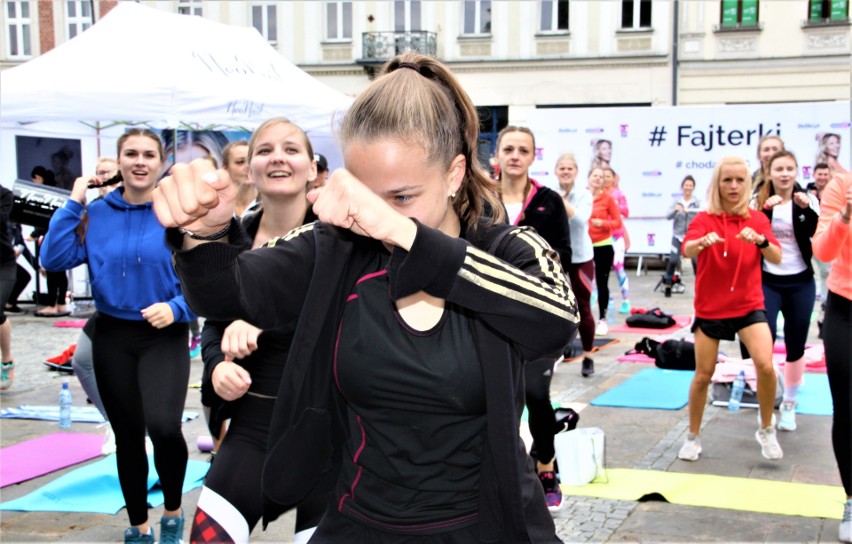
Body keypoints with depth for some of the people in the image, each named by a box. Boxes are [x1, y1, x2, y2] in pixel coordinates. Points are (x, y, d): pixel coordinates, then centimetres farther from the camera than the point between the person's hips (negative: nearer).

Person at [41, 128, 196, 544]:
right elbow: (54, 260, -9)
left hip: (164, 335, -3)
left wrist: (176, 308, -22)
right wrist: (73, 203, -10)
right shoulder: (97, 213, 1)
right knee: (127, 434, 12)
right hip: (113, 337, 3)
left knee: (163, 426, -23)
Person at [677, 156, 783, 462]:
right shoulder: (704, 219, -5)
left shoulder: (757, 219, 0)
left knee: (765, 365, -18)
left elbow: (777, 259, -11)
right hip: (710, 308, 0)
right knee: (703, 375, 4)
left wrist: (760, 240, -31)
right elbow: (686, 250, -23)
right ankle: (693, 438, 23)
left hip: (749, 306, 1)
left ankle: (767, 431, 4)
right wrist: (703, 241, -46)